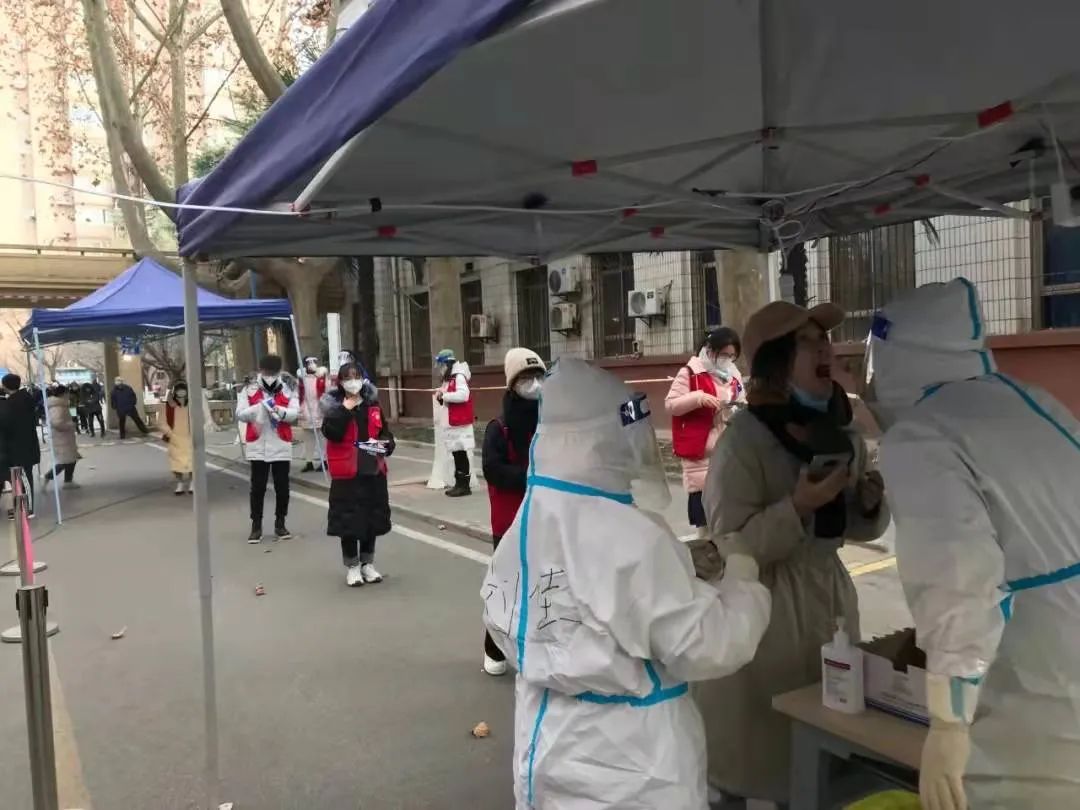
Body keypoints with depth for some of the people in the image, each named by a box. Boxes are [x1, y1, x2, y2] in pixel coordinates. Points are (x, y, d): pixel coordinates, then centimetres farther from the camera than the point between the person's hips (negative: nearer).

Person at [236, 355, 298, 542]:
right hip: (257, 447, -1)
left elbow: (295, 413, -7)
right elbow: (240, 414, -4)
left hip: (281, 446, 1)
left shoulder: (288, 391, 4)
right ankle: (256, 526, 13)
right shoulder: (249, 391, 3)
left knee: (282, 487, 8)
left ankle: (280, 524, 21)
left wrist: (280, 411, -28)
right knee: (258, 487, 4)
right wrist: (260, 407, -21)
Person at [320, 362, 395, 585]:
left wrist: (385, 445, -10)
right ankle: (352, 567, 20)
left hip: (373, 471, 4)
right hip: (346, 473, -4)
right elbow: (332, 433, -20)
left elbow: (386, 434, 11)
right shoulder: (334, 407, -4)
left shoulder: (373, 406, 6)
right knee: (349, 520, 3)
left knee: (372, 519, 13)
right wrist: (345, 409, -21)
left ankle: (368, 564, 29)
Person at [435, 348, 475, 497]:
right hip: (452, 422, 10)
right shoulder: (449, 379, 18)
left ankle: (465, 485, -1)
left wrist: (444, 395, -18)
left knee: (462, 454, -6)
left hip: (461, 422, -10)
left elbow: (463, 395, -27)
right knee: (456, 453, 12)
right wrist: (441, 396, 1)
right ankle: (459, 483, 19)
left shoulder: (459, 376, -13)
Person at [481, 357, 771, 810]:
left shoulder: (527, 523, -4)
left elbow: (501, 622, 7)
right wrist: (743, 584, -4)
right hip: (628, 765, -7)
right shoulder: (634, 538, -27)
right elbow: (708, 648, -21)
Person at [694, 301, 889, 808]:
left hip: (828, 592, 6)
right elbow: (732, 545, -19)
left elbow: (859, 530, 13)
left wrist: (872, 504, -8)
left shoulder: (843, 433, 4)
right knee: (748, 746, 5)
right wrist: (799, 506, -29)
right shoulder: (744, 439, -16)